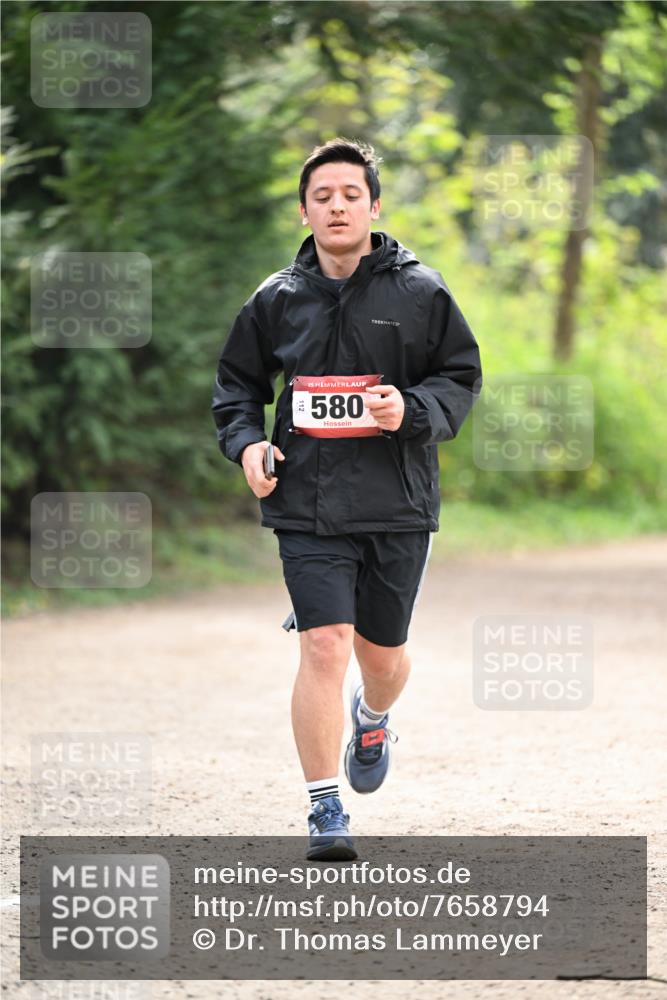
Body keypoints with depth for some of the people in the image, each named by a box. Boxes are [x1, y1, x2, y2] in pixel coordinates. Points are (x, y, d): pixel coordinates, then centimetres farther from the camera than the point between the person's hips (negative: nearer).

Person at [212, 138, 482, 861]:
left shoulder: (420, 292, 0)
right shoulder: (277, 300, 4)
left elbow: (461, 377, 5)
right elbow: (237, 384, 16)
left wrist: (411, 410, -14)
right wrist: (246, 443, -3)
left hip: (399, 505, 1)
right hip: (307, 506, 0)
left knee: (382, 651, 12)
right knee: (325, 646, -12)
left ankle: (372, 721, 50)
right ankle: (325, 808, -5)